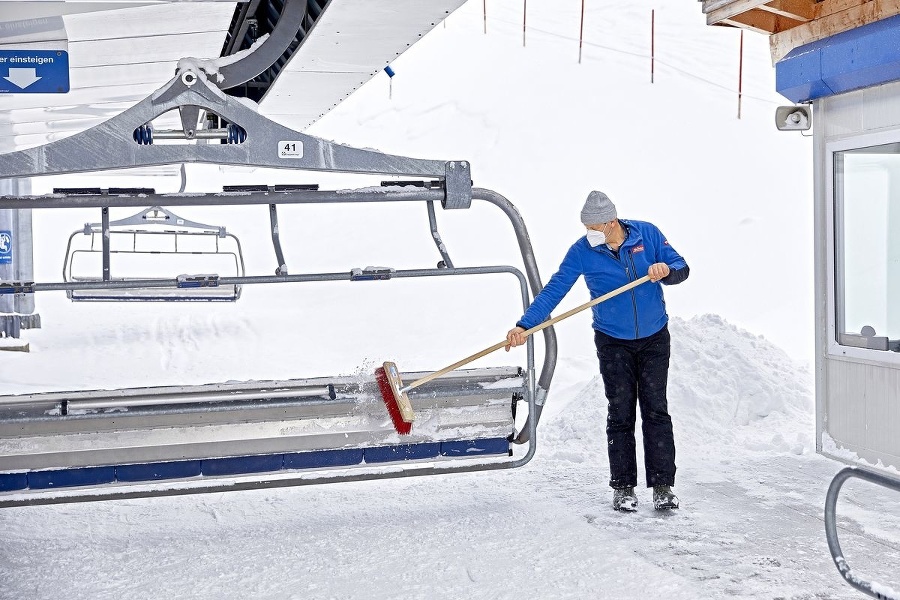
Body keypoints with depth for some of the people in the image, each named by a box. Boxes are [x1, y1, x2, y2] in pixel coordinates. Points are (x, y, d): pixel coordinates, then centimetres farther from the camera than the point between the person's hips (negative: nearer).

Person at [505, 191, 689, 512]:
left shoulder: (647, 233, -8)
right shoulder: (582, 251, -10)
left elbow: (681, 268, -2)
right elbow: (554, 290, -13)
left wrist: (666, 270, -26)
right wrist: (524, 325, -22)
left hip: (654, 338, 1)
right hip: (613, 343, 0)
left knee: (656, 411, 0)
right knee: (620, 415, 0)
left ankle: (663, 486, 5)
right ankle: (623, 487, 9)